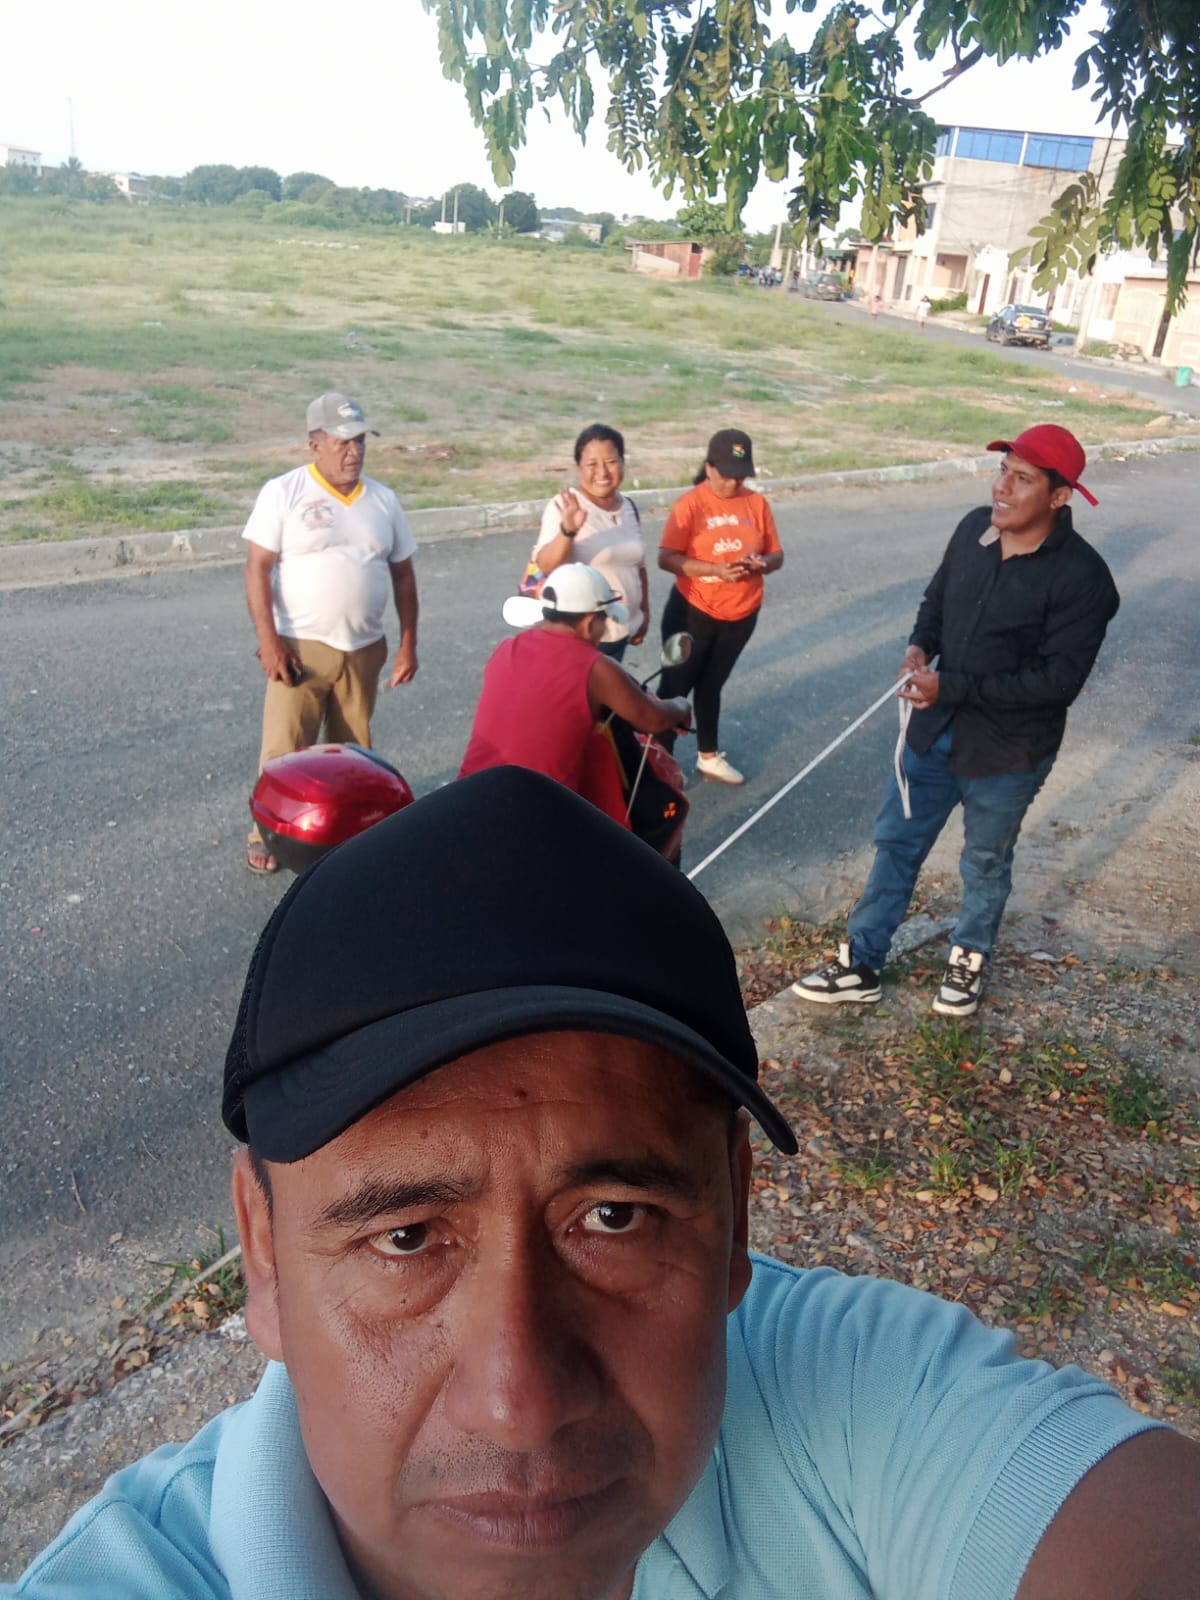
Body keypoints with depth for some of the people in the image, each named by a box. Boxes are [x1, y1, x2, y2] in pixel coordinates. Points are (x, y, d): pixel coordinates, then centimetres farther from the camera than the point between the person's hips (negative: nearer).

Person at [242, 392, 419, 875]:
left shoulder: (383, 499, 6)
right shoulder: (283, 493, -7)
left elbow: (402, 574, 10)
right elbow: (257, 569, -9)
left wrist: (408, 643, 5)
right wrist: (269, 641, -16)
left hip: (364, 649, 4)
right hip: (301, 646, -3)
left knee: (353, 750, 14)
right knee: (284, 750, -1)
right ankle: (267, 834, 16)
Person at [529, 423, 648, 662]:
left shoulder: (629, 507, 5)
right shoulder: (565, 506, -15)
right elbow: (545, 566, -26)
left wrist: (645, 611, 18)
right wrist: (568, 531, -42)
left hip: (622, 630, 6)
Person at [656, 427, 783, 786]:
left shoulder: (757, 504, 1)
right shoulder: (691, 504, -13)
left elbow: (776, 555, 6)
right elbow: (667, 558, -19)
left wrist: (763, 563, -18)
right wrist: (716, 570, -28)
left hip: (741, 615, 5)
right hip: (694, 613, -4)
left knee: (712, 685, 19)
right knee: (677, 686, 5)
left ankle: (708, 757, 33)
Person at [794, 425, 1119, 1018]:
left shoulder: (1082, 578, -23)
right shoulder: (974, 528, -6)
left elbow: (1059, 678, -25)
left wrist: (954, 687, -28)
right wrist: (919, 646, -11)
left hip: (1009, 750, -5)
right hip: (937, 729, 5)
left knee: (985, 864, 17)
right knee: (896, 842, 12)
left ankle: (969, 959, 44)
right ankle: (860, 964, 27)